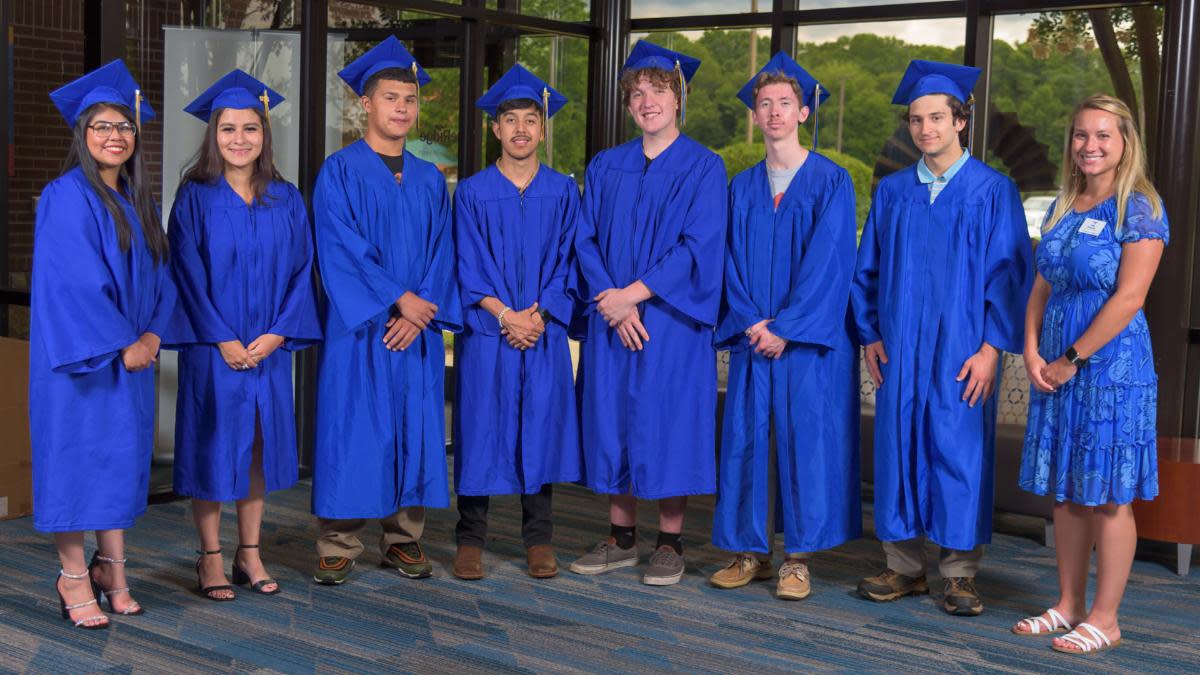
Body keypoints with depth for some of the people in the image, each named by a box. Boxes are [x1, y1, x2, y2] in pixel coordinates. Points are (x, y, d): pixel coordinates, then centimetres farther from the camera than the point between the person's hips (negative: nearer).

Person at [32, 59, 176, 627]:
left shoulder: (138, 201, 11)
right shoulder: (67, 198, -11)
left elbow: (158, 276, 11)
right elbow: (74, 283, -18)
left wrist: (152, 335, -4)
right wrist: (120, 345, -17)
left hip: (130, 353, 7)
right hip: (78, 356, -7)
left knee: (122, 456, 10)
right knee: (76, 456, 0)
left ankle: (111, 568, 21)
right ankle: (73, 577, 11)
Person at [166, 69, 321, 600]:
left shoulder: (286, 200, 6)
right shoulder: (195, 197, -3)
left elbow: (301, 269, 4)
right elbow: (186, 271, -7)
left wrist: (277, 333, -8)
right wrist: (222, 339, -14)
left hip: (268, 348, 3)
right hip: (212, 347, -3)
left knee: (259, 445, 9)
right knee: (213, 446, 2)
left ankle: (249, 554, 20)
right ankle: (210, 559, 12)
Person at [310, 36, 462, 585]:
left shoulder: (430, 180, 13)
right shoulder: (339, 172, -1)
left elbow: (440, 252, 7)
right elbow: (340, 248, -10)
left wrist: (422, 310, -9)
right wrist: (399, 299, -16)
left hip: (418, 329, 4)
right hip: (358, 331, -4)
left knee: (414, 431, 5)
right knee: (351, 435, -3)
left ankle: (404, 539, 15)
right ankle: (338, 546, 6)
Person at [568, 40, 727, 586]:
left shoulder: (704, 167, -2)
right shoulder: (605, 168, 11)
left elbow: (700, 246, -11)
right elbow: (587, 240, 5)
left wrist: (632, 294, -15)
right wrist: (610, 301, -11)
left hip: (670, 320, -4)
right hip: (611, 320, 4)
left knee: (667, 423, -1)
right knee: (613, 422, 6)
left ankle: (670, 544, 11)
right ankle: (621, 539, 18)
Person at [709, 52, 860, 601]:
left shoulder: (831, 182, -1)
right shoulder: (741, 188, 12)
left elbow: (827, 261, -9)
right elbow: (732, 262, 7)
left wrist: (785, 327, -15)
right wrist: (751, 322, -9)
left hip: (809, 340, -4)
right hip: (752, 339, 4)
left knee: (806, 439, -2)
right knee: (746, 440, 3)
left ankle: (798, 557, 8)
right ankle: (750, 550, 14)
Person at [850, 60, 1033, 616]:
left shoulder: (993, 191, -1)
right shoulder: (892, 191, 9)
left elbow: (1010, 273, -4)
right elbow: (867, 269, 14)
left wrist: (991, 348, -11)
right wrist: (869, 334, 4)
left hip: (961, 351, -3)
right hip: (898, 351, 3)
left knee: (959, 455, 0)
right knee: (899, 449, 6)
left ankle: (960, 574, 12)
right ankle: (905, 567, 17)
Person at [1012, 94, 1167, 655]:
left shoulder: (1140, 208, -9)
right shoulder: (1063, 207, 12)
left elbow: (1129, 298, -15)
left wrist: (1072, 358, -13)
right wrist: (1033, 352, -2)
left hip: (1110, 364, -7)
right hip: (1056, 369, 7)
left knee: (1108, 497, 0)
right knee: (1065, 492, 11)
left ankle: (1104, 619, 9)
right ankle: (1069, 605, 22)